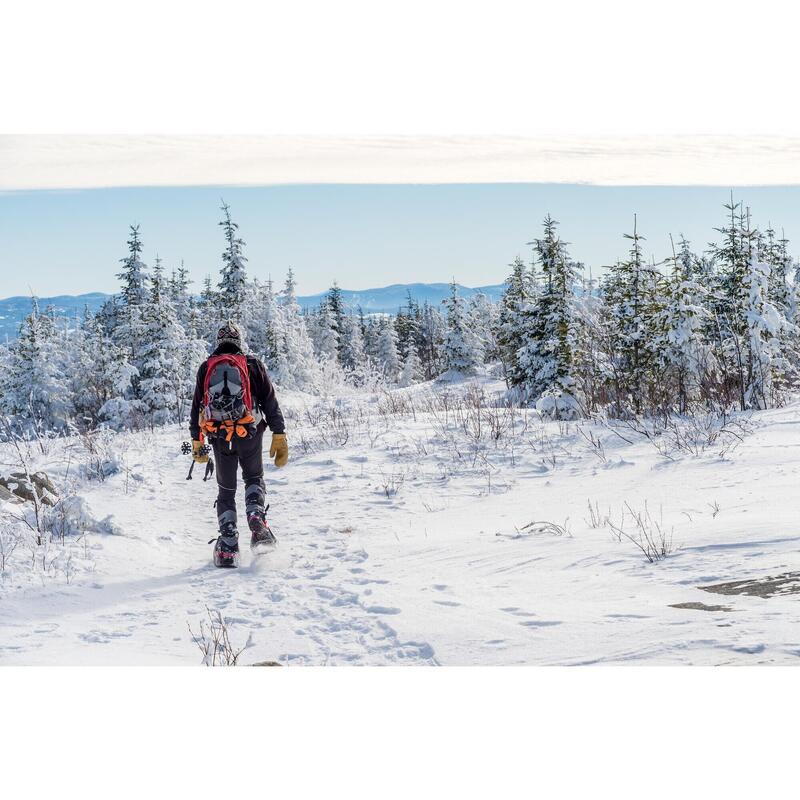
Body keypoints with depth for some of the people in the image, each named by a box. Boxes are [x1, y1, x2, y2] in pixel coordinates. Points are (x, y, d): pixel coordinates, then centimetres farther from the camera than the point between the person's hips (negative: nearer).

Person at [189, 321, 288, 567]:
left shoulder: (206, 367, 10)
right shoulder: (252, 364, 5)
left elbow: (197, 406, 11)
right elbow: (270, 401, 0)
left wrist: (196, 442, 17)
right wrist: (279, 436, 0)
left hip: (219, 438, 1)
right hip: (249, 435, -1)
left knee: (226, 490, 14)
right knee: (254, 479, 22)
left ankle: (227, 548, 4)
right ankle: (257, 519, -7)